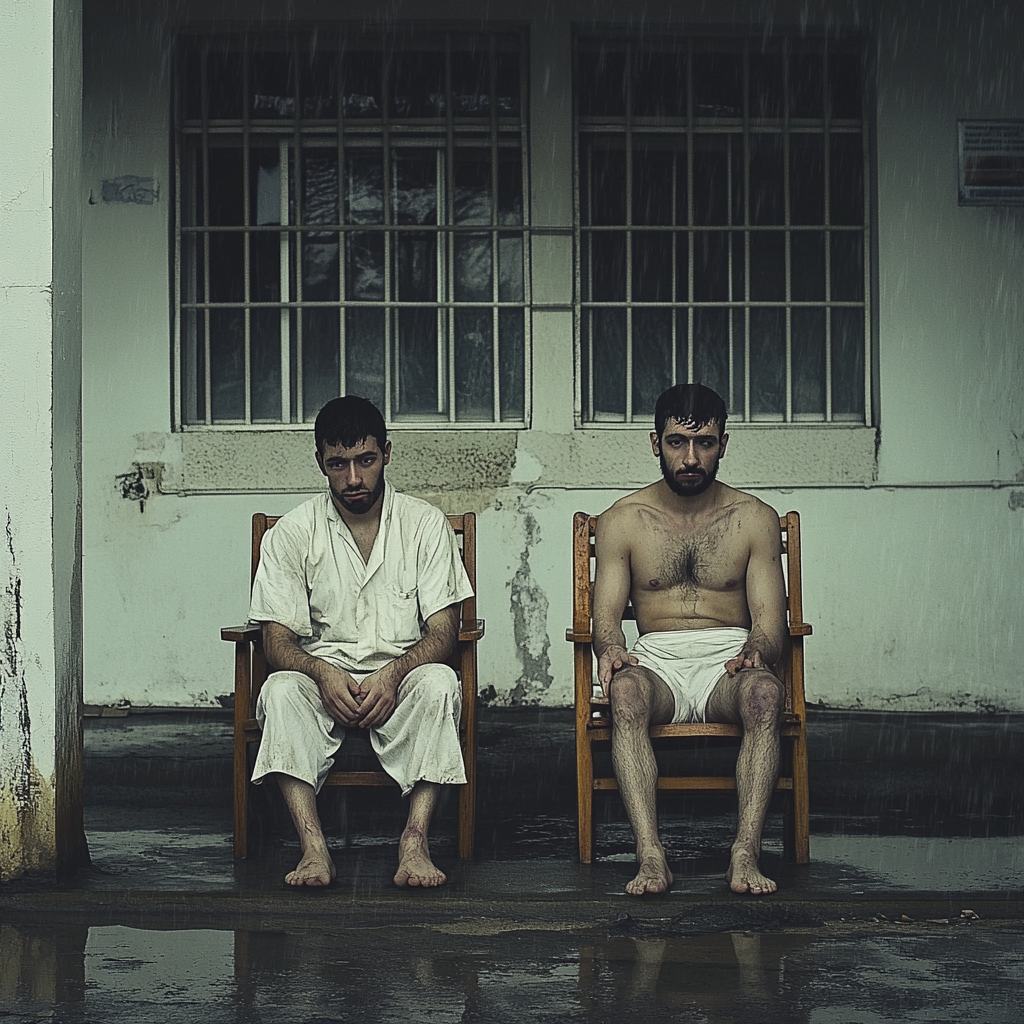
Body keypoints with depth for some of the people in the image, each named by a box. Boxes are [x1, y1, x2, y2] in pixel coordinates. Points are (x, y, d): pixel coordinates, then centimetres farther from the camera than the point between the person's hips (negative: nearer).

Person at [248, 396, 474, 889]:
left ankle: (415, 841, -40)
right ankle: (313, 848, -43)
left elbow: (443, 630, -3)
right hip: (324, 676, 0)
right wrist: (323, 674, -24)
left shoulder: (425, 524, 2)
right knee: (281, 690, -33)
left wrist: (393, 675, -23)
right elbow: (277, 639, -2)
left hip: (401, 678, 0)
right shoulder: (293, 532, 2)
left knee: (439, 684, -34)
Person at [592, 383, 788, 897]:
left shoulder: (755, 519, 9)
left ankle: (745, 855, -42)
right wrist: (610, 649, -23)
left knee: (764, 692, -36)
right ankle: (651, 856, -44)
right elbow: (606, 614, 3)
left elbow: (771, 619, 2)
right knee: (625, 692, -36)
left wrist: (757, 651, -24)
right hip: (658, 661, 0)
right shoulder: (622, 520, 10)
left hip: (729, 661, 0)